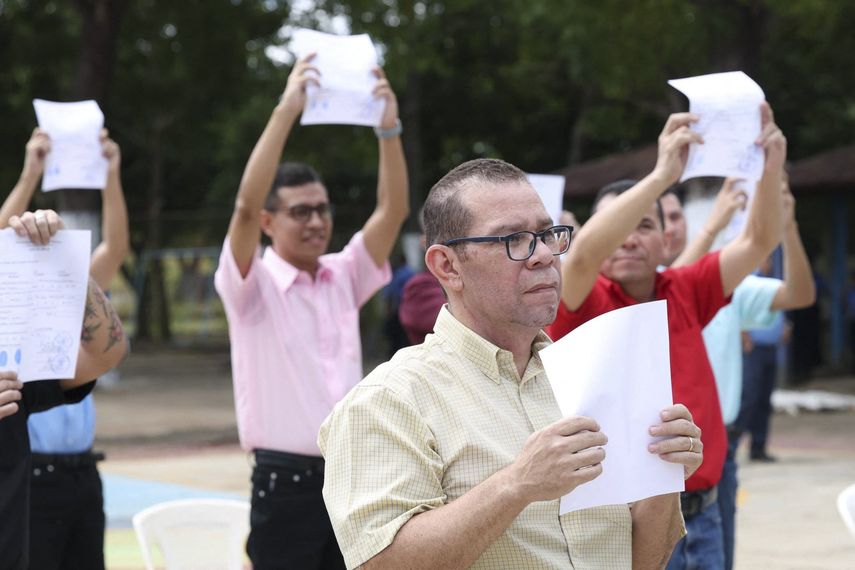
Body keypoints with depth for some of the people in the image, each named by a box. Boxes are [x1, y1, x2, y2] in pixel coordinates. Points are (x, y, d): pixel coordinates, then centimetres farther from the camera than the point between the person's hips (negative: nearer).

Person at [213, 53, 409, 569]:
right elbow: (246, 205, -20)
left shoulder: (344, 278, 10)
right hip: (286, 485, -5)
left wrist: (389, 127, -10)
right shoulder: (252, 286, -4)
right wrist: (287, 110, -23)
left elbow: (394, 210, 2)